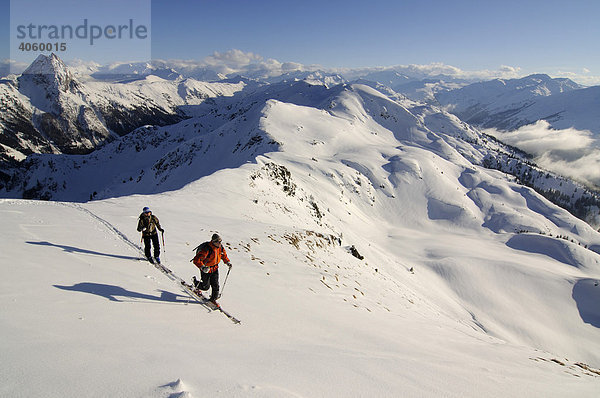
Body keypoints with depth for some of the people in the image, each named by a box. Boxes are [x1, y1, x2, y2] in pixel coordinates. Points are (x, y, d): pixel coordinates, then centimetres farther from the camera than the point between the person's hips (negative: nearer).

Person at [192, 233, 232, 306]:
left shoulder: (220, 247, -9)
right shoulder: (206, 249, -32)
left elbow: (224, 255, 13)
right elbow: (196, 260, -34)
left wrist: (227, 262, -1)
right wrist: (202, 267, -46)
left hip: (215, 268, 5)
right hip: (206, 269, -5)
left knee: (215, 285, 2)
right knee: (206, 286, 8)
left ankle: (213, 299, 23)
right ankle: (195, 282, 38)